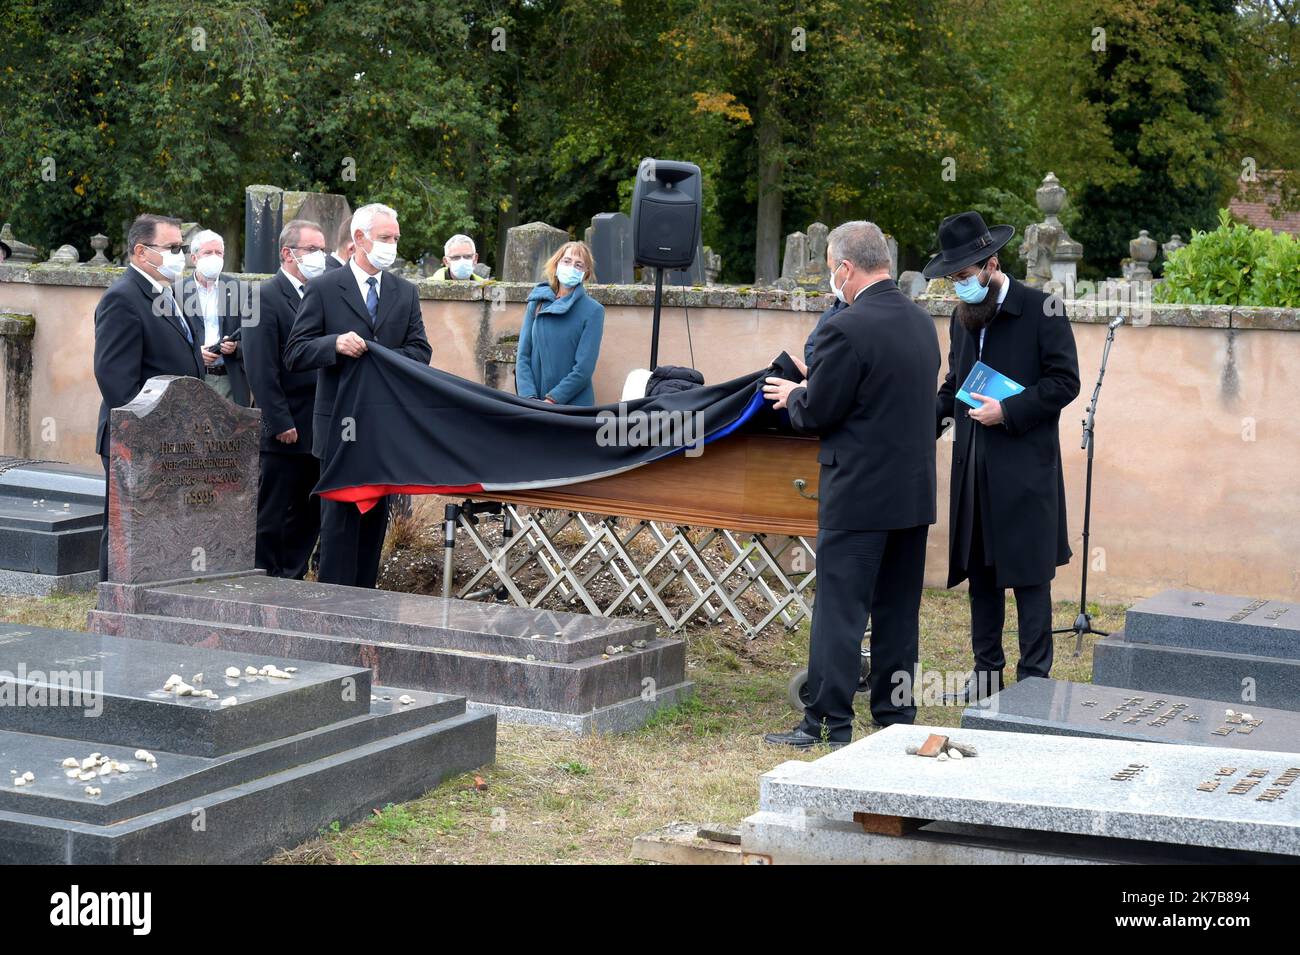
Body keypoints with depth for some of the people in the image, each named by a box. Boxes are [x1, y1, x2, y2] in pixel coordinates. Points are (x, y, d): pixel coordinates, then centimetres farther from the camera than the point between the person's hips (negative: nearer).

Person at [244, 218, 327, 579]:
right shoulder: (265, 297, -8)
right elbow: (261, 370, -14)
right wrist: (281, 423, -18)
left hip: (317, 429, 7)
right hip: (284, 432, -7)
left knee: (308, 515, 12)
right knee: (270, 519, 1)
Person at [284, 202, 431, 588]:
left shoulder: (405, 292, 12)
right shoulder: (324, 288, -2)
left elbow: (420, 351, 6)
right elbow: (295, 354, -5)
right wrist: (336, 343, -24)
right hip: (341, 422, -4)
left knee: (376, 516, 8)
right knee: (340, 516, -4)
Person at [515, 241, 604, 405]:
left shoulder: (593, 310, -3)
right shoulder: (536, 304, 8)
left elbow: (585, 367, -10)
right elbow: (523, 356, 3)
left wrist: (552, 400, -16)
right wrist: (529, 398, -11)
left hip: (574, 405, -3)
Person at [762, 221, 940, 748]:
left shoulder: (847, 329, -17)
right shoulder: (922, 321, 9)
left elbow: (816, 415, -14)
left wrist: (794, 395, 7)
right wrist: (814, 382, 19)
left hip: (859, 496, -8)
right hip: (915, 492, 8)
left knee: (839, 612, -2)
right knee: (898, 612, 14)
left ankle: (828, 724, 1)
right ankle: (896, 715, 20)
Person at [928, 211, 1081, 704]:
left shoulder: (1040, 308, -8)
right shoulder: (962, 316, 13)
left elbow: (1065, 382, -9)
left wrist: (1008, 411, -17)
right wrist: (930, 417, 4)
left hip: (1024, 465, -7)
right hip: (974, 466, 7)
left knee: (1028, 574, -3)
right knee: (979, 570, 12)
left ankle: (1034, 679, 3)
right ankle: (987, 671, 21)